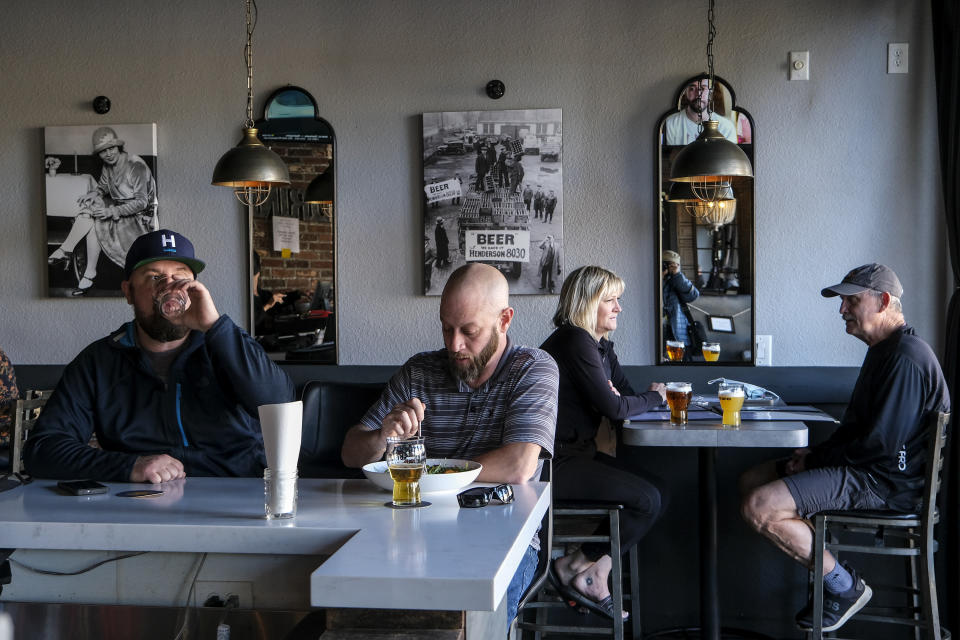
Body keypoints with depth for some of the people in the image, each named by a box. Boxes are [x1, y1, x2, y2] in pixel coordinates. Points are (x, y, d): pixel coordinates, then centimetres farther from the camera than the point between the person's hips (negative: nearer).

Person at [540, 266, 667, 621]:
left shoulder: (601, 346, 15)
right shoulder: (575, 342, -17)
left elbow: (627, 397, 14)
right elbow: (614, 409, -19)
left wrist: (613, 397, -11)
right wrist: (655, 397, -1)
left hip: (578, 453, 10)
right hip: (556, 462, -10)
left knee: (651, 487, 3)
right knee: (647, 501, -13)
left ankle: (597, 578, 3)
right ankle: (575, 568, 1)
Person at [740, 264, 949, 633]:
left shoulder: (906, 357, -19)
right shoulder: (883, 350, 16)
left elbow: (882, 444, -24)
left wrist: (817, 459, -13)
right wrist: (815, 455, 2)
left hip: (887, 483, -11)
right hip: (863, 468, 11)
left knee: (760, 507, -23)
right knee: (751, 482, 10)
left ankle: (843, 587, -4)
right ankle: (834, 574, 8)